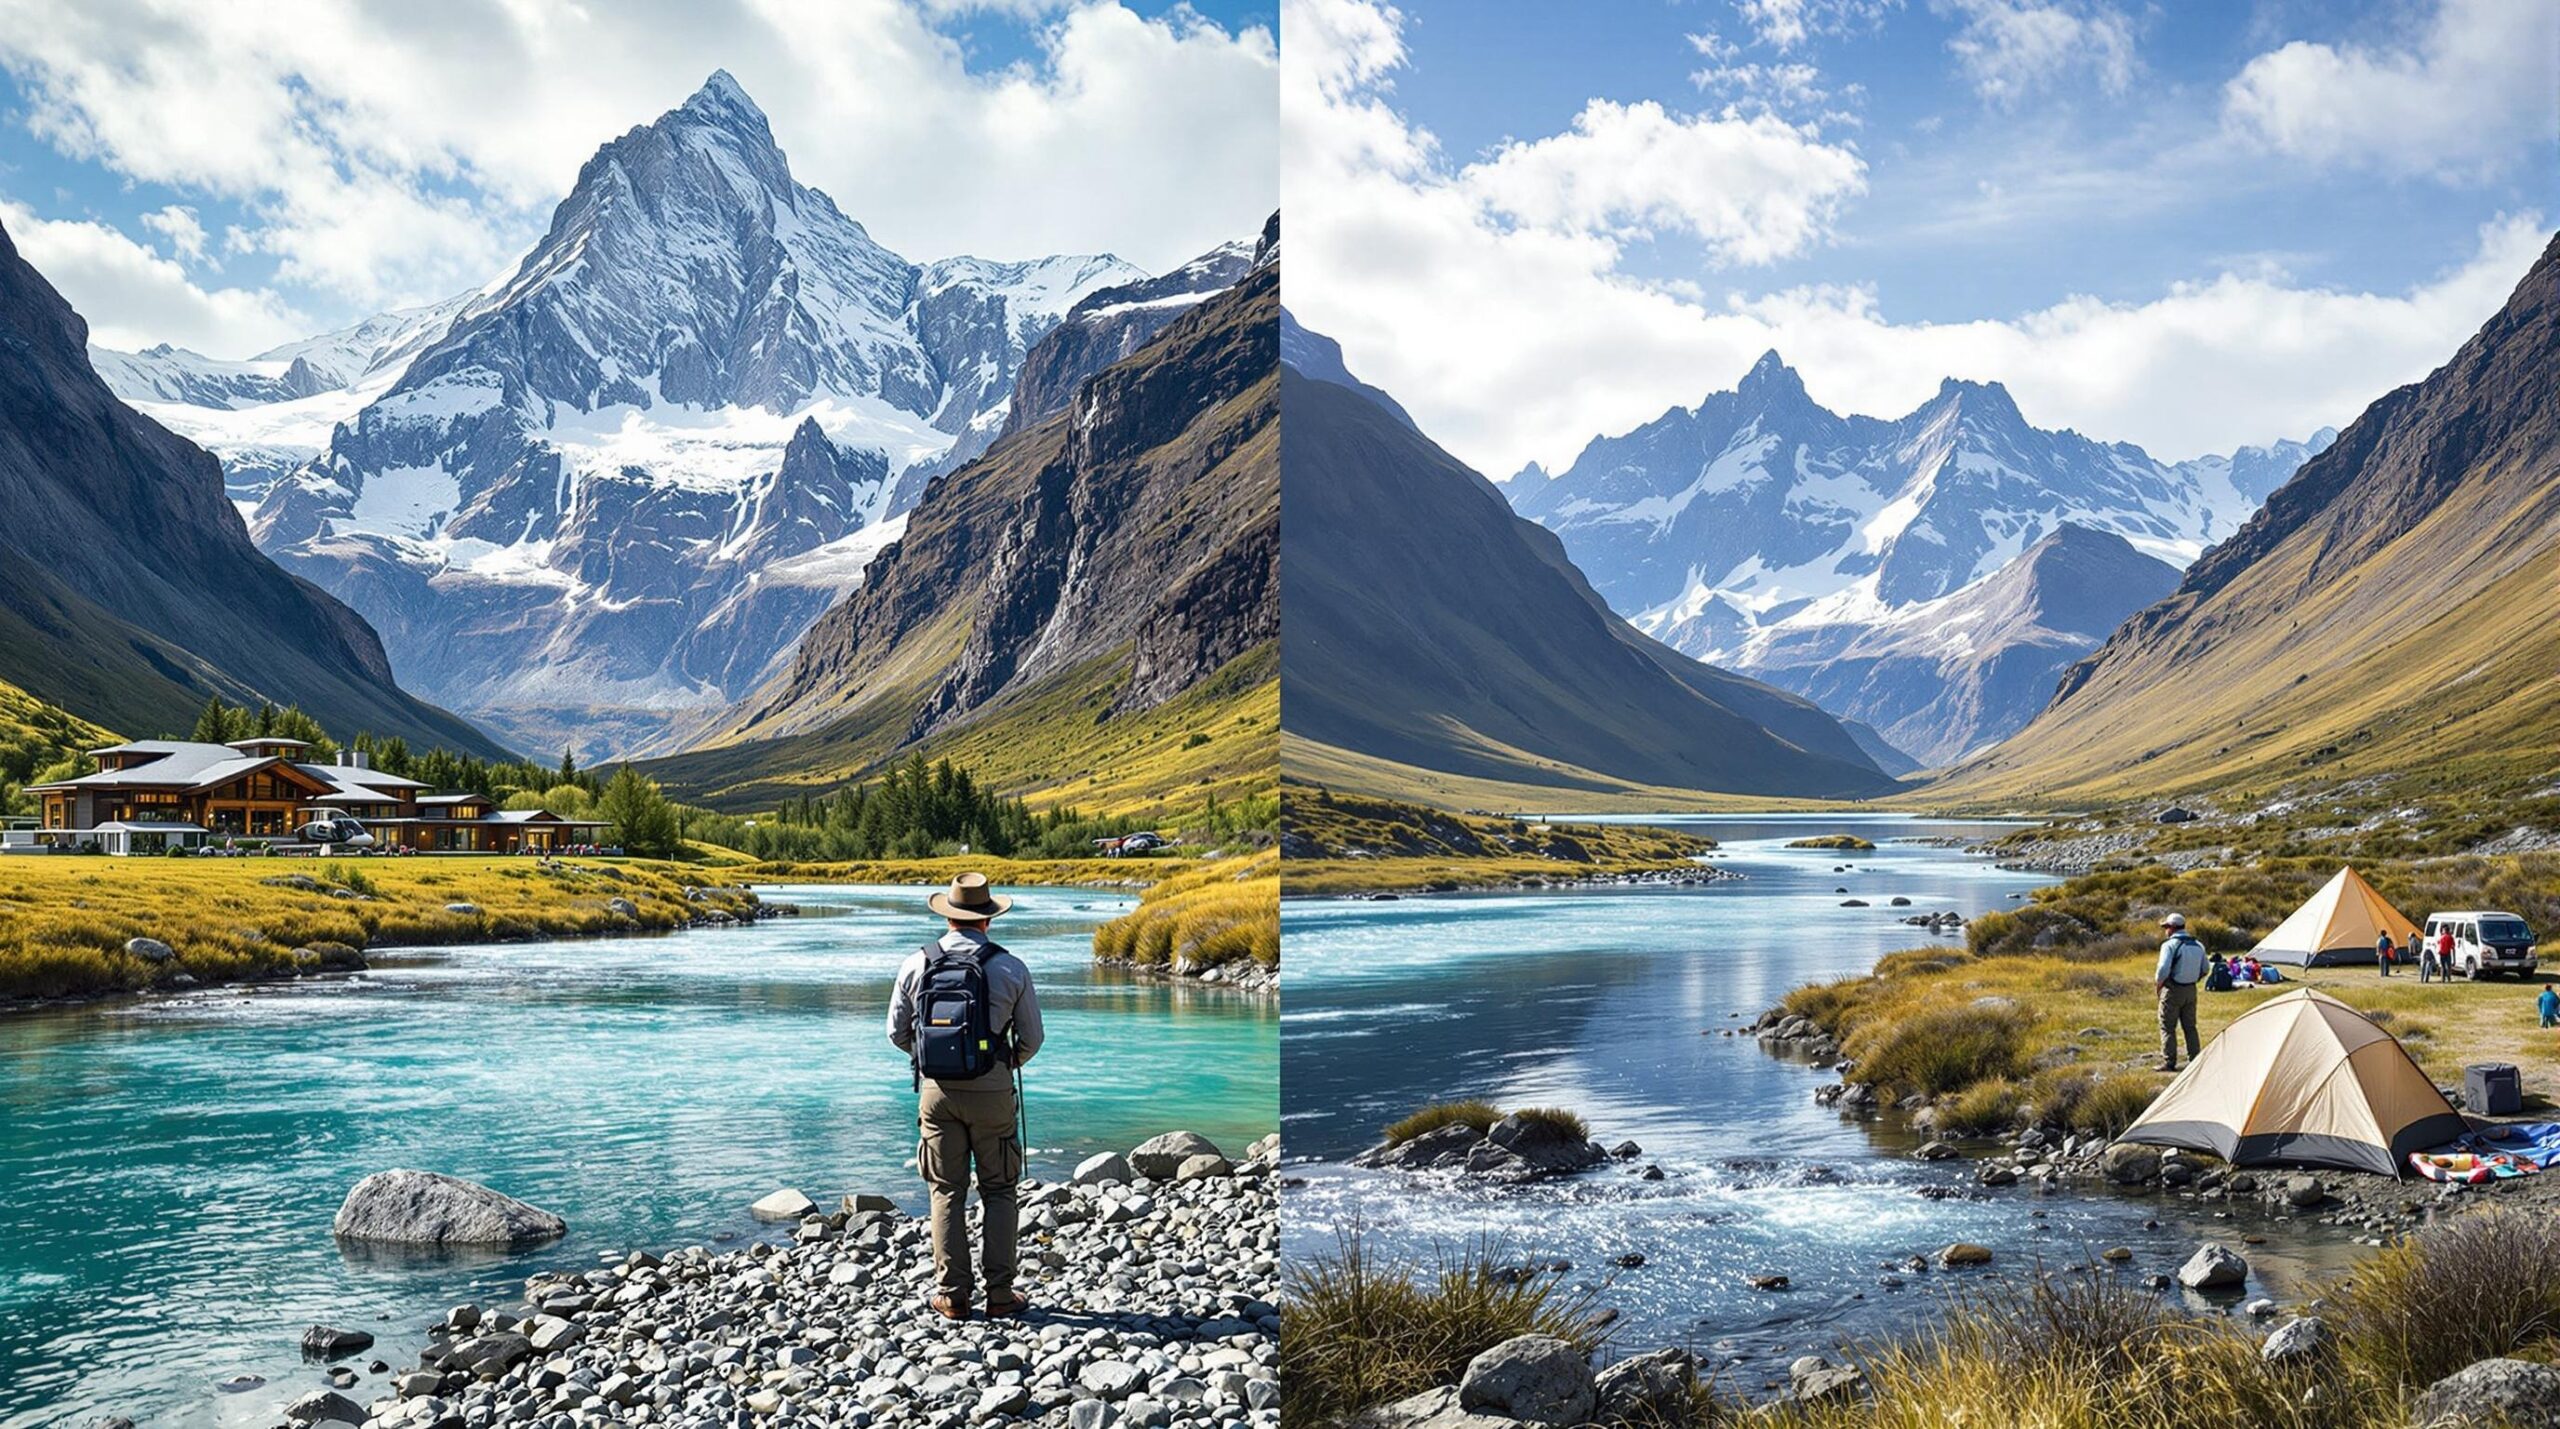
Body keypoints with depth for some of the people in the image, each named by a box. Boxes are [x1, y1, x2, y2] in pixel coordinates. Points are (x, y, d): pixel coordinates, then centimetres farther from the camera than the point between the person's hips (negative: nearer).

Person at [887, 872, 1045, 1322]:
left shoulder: (917, 964, -1)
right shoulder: (1010, 968, -5)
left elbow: (897, 1031, 8)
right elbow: (1031, 1039, 3)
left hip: (936, 1088, 2)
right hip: (991, 1089, -1)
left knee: (947, 1192, 10)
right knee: (998, 1191, 9)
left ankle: (952, 1295, 11)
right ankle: (999, 1292, 8)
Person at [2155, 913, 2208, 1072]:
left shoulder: (2170, 945, -16)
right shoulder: (2198, 946, 7)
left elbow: (2163, 969, -23)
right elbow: (2204, 970, 13)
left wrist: (2158, 984, -6)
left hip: (2173, 991, -6)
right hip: (2191, 991, 6)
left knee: (2167, 1027, 1)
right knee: (2190, 1026, 16)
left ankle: (2169, 1063, -1)